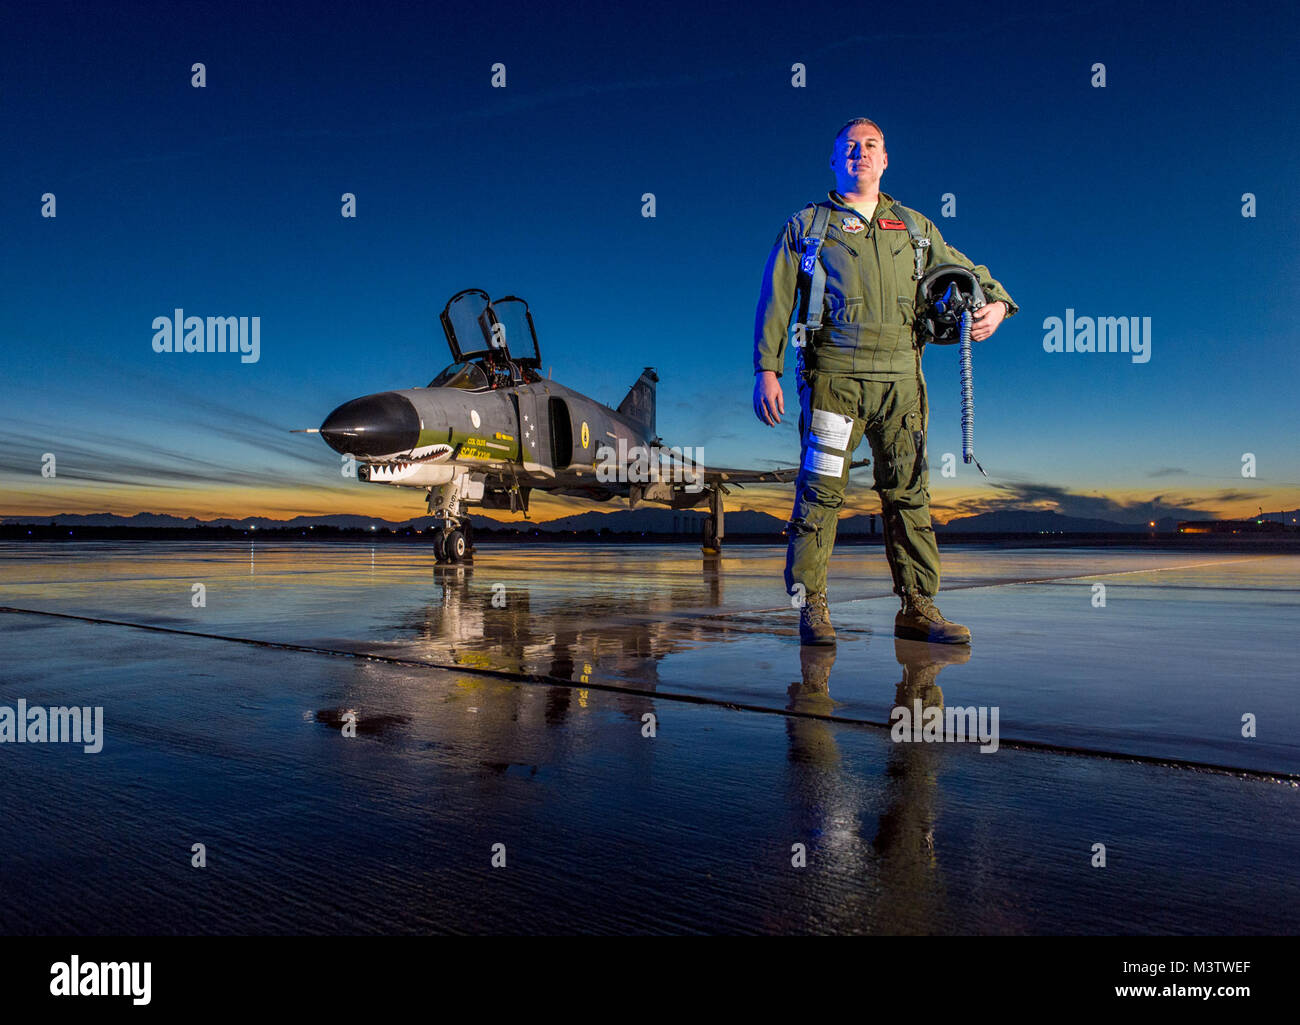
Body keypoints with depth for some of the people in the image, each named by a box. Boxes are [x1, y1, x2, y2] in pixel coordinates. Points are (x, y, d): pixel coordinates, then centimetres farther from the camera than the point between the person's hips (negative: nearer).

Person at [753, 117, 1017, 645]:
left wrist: (995, 303, 5)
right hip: (834, 373, -3)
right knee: (821, 491, -9)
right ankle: (811, 606, -1)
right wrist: (766, 370, -3)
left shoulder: (914, 227, 22)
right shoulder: (805, 226, 13)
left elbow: (967, 272, 27)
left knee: (909, 493, 1)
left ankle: (918, 607, 7)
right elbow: (775, 302, 7)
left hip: (899, 376, 3)